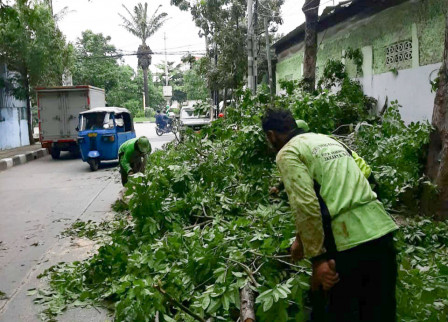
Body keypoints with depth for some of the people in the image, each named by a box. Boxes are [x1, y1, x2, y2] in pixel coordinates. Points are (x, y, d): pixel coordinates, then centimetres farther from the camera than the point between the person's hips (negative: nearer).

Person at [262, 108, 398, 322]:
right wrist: (301, 240, 35)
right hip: (382, 229, 8)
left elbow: (306, 207, -15)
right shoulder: (326, 140, 24)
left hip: (348, 241, -7)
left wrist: (317, 259, -11)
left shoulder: (288, 153, -2)